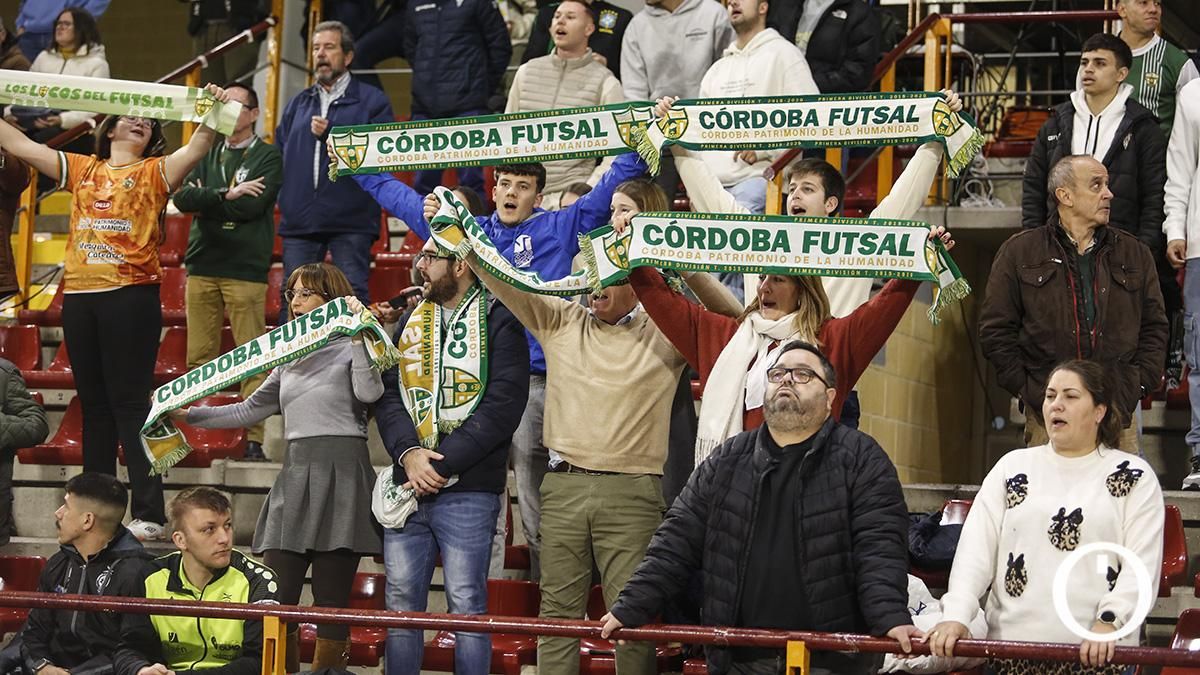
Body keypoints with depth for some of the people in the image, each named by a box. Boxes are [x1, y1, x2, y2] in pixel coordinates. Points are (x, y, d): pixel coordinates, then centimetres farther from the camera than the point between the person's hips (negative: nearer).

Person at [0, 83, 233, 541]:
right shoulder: (81, 169, 17)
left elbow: (196, 149, -10)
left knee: (131, 404, -7)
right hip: (80, 295, 4)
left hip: (131, 294, -4)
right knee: (93, 406, 9)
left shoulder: (154, 172, 7)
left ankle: (148, 515, -6)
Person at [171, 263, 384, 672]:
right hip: (295, 474, 6)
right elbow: (251, 410, 25)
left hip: (340, 476, -6)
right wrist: (188, 415, 19)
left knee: (331, 599, -2)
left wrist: (358, 334, -17)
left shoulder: (351, 347, 2)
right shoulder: (290, 358, 22)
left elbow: (369, 392, -18)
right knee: (275, 596, -3)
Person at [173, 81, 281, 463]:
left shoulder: (267, 157, 4)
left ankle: (254, 438, -7)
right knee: (199, 358, 2)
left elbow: (252, 206, -11)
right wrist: (226, 194, -10)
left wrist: (205, 199, -1)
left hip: (246, 269, -4)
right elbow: (182, 198, 2)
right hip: (203, 265, 4)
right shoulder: (207, 155, 17)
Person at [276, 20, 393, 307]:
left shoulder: (371, 101, 5)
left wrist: (332, 134, -13)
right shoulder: (298, 104, 21)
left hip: (350, 220, -5)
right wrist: (284, 193, 4)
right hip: (299, 220, 5)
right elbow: (279, 153, 22)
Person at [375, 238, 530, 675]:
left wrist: (441, 465, -15)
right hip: (407, 489, 5)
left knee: (466, 605, -4)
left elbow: (503, 406, -12)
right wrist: (408, 453, -10)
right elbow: (388, 393, 9)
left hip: (468, 491, -5)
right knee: (401, 602, 6)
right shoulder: (411, 320, 16)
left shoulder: (498, 321, -3)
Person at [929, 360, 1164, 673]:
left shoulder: (1135, 477, 6)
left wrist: (1108, 622, -19)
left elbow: (1142, 562, -4)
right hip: (1012, 646, 2)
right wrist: (956, 615, -12)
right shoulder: (1012, 467, 12)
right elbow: (977, 545, 3)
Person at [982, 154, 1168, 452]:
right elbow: (995, 331, 6)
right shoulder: (1018, 252, 7)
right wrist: (1023, 387, -3)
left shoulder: (1135, 254, 15)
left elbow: (1154, 327, 17)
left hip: (1118, 413, 2)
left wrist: (1138, 385, 3)